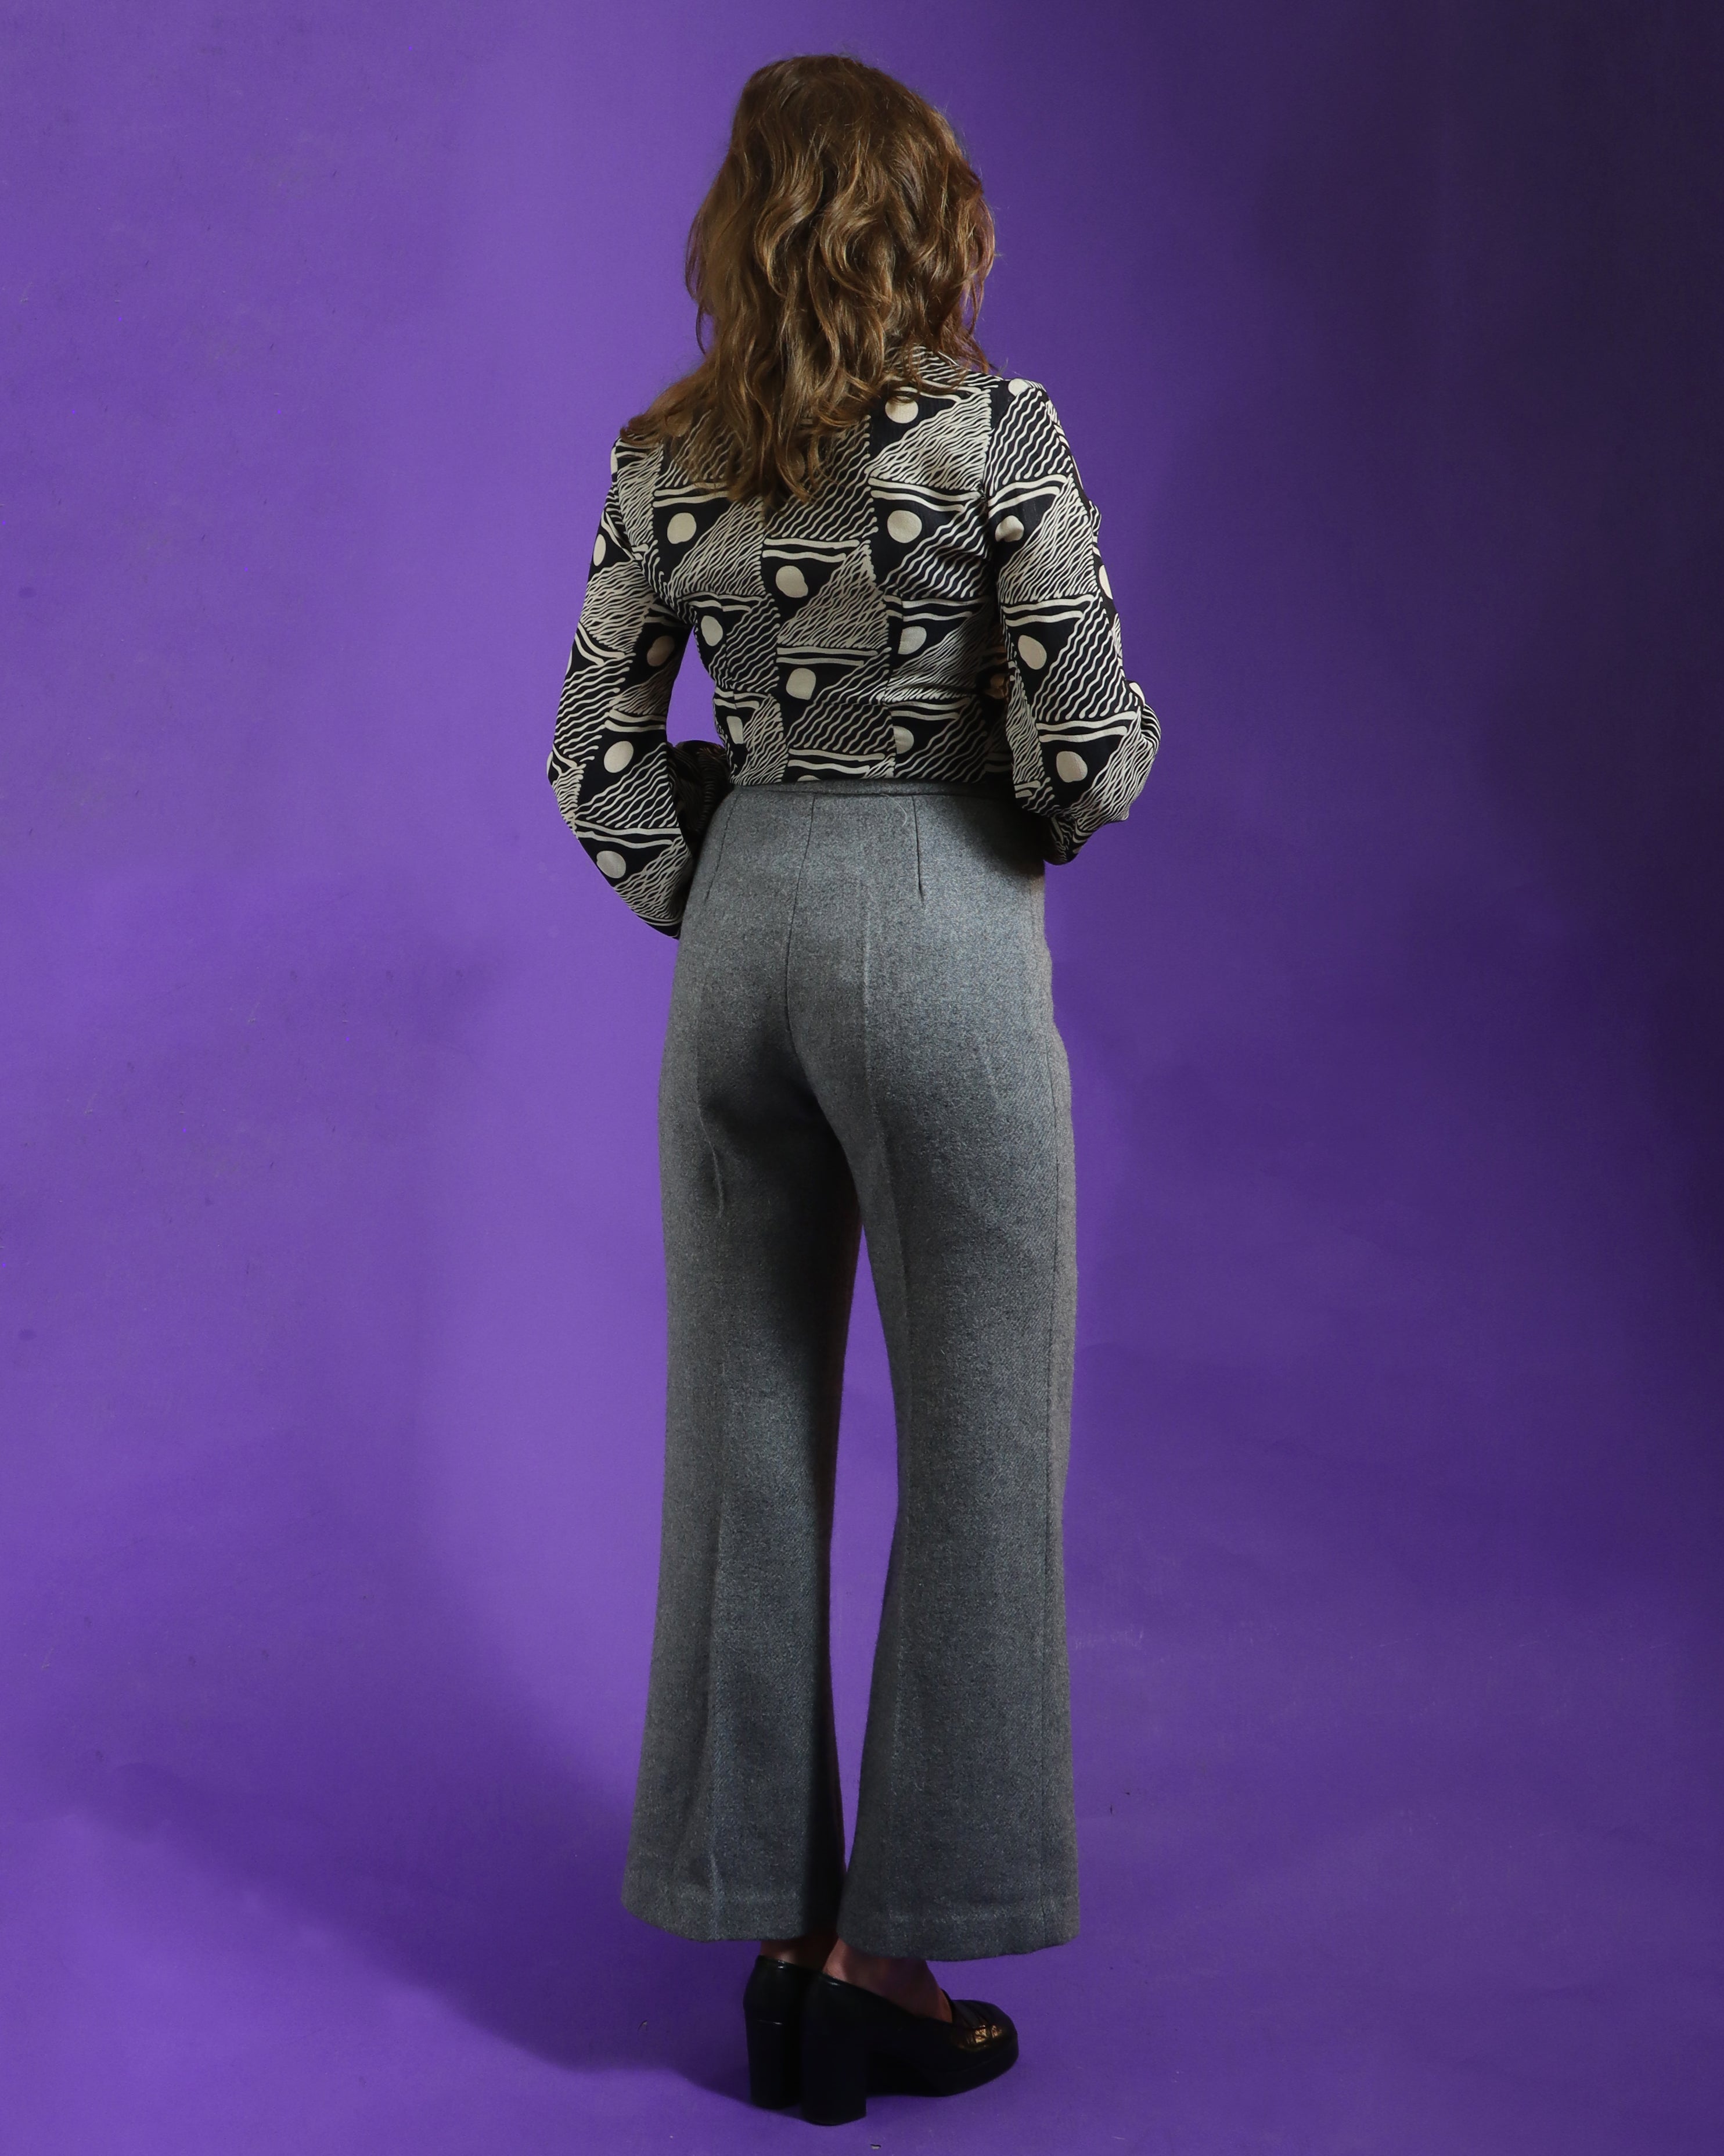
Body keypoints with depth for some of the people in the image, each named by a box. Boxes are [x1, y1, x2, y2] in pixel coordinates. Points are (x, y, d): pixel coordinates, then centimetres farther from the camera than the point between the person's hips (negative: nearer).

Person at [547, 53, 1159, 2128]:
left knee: (748, 1448, 11)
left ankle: (777, 1937, 21)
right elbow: (1089, 748, -11)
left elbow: (598, 768, 4)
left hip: (738, 938, 5)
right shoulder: (998, 428, -9)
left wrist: (722, 923, 15)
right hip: (944, 937, -5)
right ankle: (887, 1954, 14)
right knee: (978, 1458, 7)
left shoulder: (661, 464, 4)